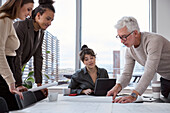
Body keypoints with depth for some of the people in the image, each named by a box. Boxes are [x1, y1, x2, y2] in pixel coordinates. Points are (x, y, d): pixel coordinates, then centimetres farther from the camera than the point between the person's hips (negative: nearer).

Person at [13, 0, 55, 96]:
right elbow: (16, 56, -27)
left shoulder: (41, 33, 3)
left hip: (14, 70, 7)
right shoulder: (21, 26, -22)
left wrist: (39, 83, -4)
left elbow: (38, 58, 2)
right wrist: (18, 84, -29)